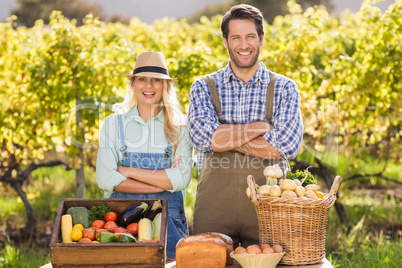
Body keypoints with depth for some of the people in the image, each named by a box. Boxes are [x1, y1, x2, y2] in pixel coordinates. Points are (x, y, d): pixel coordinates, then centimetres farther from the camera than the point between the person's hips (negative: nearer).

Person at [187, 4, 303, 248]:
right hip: (215, 199, 0)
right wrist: (262, 126, -10)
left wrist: (226, 136, -10)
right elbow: (203, 137, -11)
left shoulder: (284, 88, 5)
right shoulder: (204, 87, 7)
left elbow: (287, 145, -11)